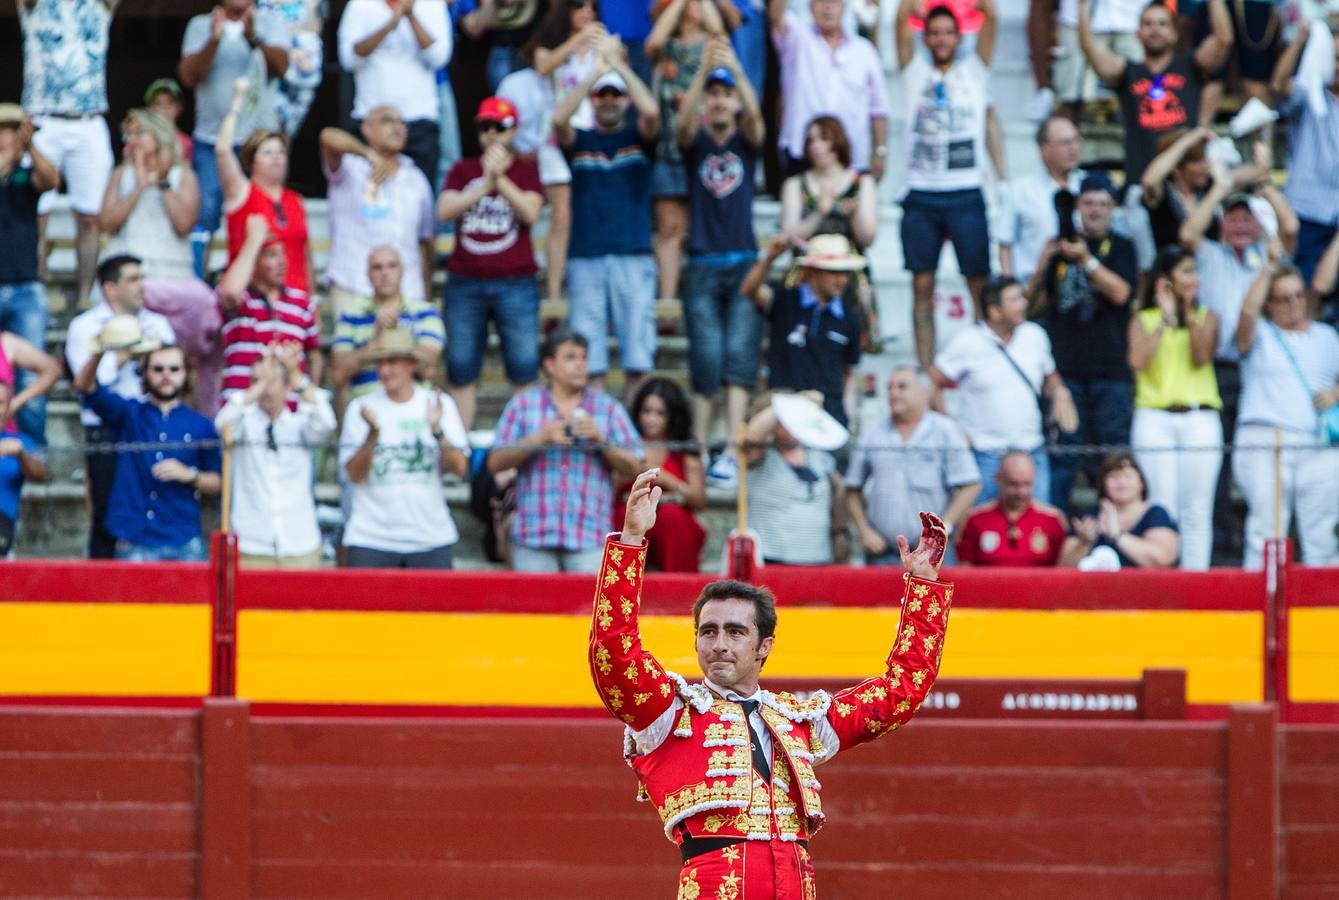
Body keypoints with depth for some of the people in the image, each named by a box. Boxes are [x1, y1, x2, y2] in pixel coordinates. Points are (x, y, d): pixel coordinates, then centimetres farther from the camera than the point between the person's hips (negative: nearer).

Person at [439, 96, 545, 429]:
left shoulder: (527, 170, 9)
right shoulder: (463, 171, 14)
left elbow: (530, 212, -7)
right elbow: (444, 209, -2)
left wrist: (500, 178, -17)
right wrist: (485, 185, -13)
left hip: (515, 283, -2)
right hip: (465, 283, 2)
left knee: (524, 370, -7)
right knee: (460, 371, 1)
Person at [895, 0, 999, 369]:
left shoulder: (973, 72, 10)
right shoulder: (916, 72, 12)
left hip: (966, 196, -1)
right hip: (921, 196, 1)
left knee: (981, 284, -2)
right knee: (922, 286, 1)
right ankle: (925, 370, 4)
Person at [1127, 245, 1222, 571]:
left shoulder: (1207, 317, 12)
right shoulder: (1143, 320, 8)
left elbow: (1201, 357, -4)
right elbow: (1138, 361, -9)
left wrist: (1190, 314, -8)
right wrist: (1166, 319, -6)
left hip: (1200, 419, 1)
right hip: (1155, 420, -1)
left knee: (1197, 511, -1)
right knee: (1163, 508, -7)